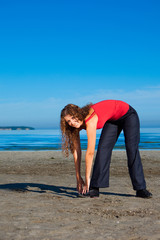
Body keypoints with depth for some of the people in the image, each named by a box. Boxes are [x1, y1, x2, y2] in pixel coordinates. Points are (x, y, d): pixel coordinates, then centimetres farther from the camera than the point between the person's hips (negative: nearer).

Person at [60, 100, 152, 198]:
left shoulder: (90, 121, -38)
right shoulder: (77, 124, -15)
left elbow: (90, 152, -38)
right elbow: (76, 151, -12)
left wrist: (87, 178, -34)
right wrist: (78, 177, -13)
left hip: (127, 114, -7)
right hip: (112, 120, 7)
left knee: (132, 151, -16)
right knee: (102, 150, -9)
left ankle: (141, 189, -10)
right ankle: (95, 188, -11)